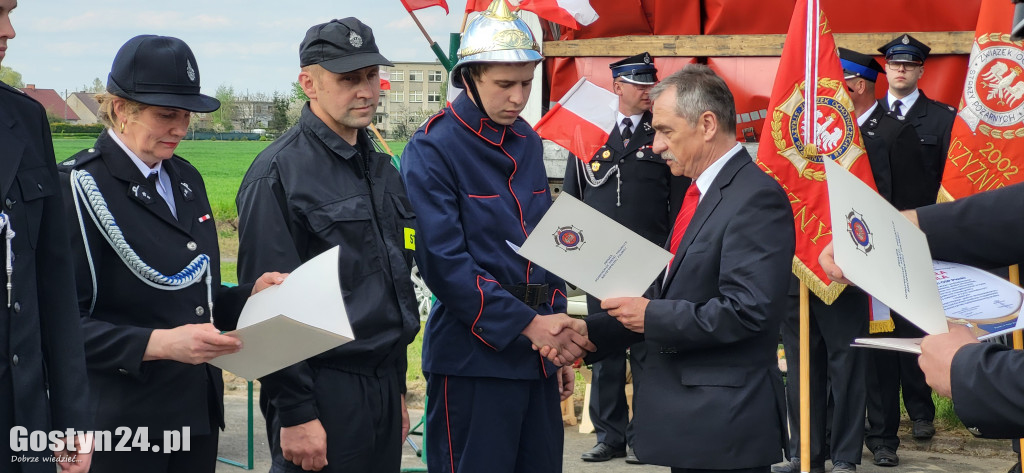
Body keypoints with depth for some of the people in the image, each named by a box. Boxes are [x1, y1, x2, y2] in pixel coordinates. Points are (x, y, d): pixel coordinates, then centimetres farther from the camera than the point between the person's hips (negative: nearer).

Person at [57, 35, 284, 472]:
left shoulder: (185, 179, 13)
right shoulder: (79, 186, -11)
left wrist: (250, 296, 3)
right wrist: (158, 343, -25)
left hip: (198, 412, 7)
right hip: (120, 419, -7)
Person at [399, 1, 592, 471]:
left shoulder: (528, 142, 12)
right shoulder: (432, 149, -10)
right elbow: (444, 264, -17)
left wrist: (558, 338, 13)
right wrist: (526, 323, -19)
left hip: (537, 357, 7)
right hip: (474, 358, -7)